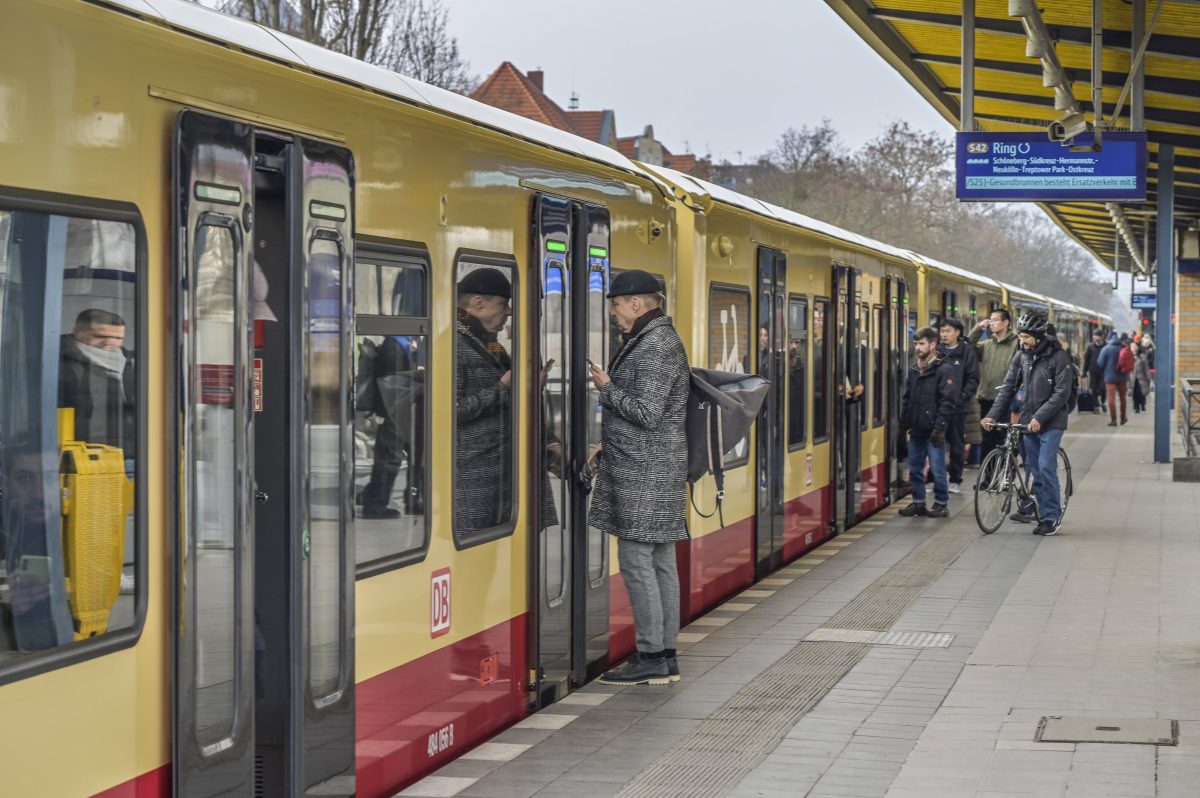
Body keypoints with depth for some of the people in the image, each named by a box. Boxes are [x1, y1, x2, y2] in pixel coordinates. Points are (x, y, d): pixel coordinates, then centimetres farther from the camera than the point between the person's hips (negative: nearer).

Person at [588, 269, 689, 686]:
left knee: (636, 561, -8)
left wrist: (606, 388, -9)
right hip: (657, 471, 10)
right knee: (660, 562, 10)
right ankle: (665, 656, 14)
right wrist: (609, 445, 21)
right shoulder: (659, 340, 18)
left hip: (643, 475, -10)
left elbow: (646, 412, -22)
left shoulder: (654, 347, -16)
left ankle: (650, 658, -6)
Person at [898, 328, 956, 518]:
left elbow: (948, 401, -14)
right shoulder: (914, 369, 13)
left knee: (937, 469, -2)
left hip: (933, 430, -7)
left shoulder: (945, 370, -9)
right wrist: (904, 423, 13)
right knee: (915, 468, 11)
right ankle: (918, 502, 21)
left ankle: (941, 504, 8)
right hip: (916, 430, 7)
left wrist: (940, 427, -18)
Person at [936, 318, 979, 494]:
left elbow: (973, 378, -4)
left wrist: (964, 396, -13)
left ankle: (956, 480, 14)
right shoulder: (937, 351, 6)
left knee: (957, 445, 6)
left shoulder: (967, 351, -1)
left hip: (957, 406, -2)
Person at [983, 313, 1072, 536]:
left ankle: (1051, 517, -3)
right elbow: (1008, 388, 6)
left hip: (1050, 423, -5)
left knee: (1046, 468, -10)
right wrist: (992, 415, -5)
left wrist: (1039, 417, -23)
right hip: (1028, 422, 5)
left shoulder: (1058, 357, -10)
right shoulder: (1022, 357, 7)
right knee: (1034, 468, 9)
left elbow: (1061, 393, -15)